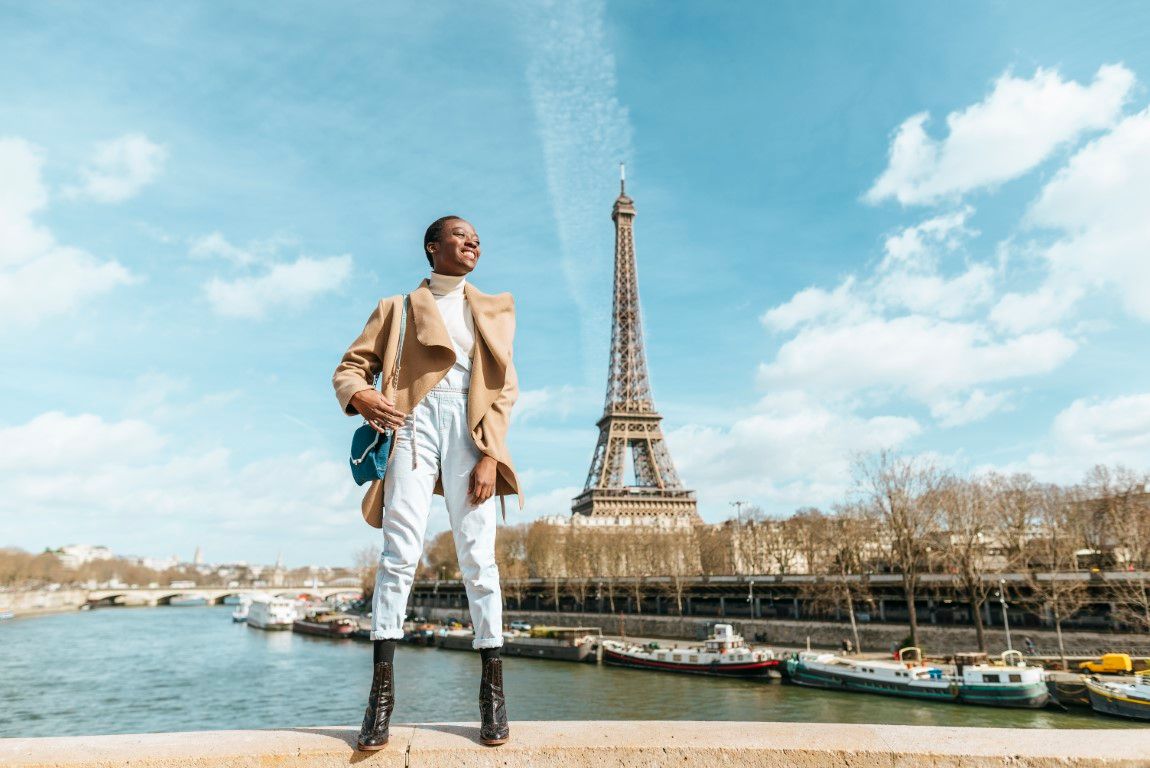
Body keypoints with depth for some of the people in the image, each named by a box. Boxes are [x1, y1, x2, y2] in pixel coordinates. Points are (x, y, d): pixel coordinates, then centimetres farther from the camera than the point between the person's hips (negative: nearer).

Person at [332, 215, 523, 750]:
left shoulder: (493, 309, 21)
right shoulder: (397, 309, 19)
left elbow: (505, 386, 9)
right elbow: (350, 366, 12)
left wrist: (490, 454, -5)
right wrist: (358, 395, -14)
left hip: (471, 430, 1)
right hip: (414, 423, 0)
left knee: (478, 556, -5)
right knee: (399, 552, -11)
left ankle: (492, 692, 2)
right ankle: (381, 692, -4)